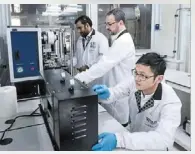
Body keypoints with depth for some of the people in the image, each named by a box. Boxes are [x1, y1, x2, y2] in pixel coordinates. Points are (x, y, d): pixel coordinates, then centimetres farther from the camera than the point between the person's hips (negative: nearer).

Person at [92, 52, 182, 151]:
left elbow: (163, 139, -37)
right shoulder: (133, 83, -15)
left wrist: (118, 139, -47)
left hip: (153, 148, -3)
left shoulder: (171, 102, -27)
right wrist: (106, 94, -37)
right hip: (133, 137, 4)